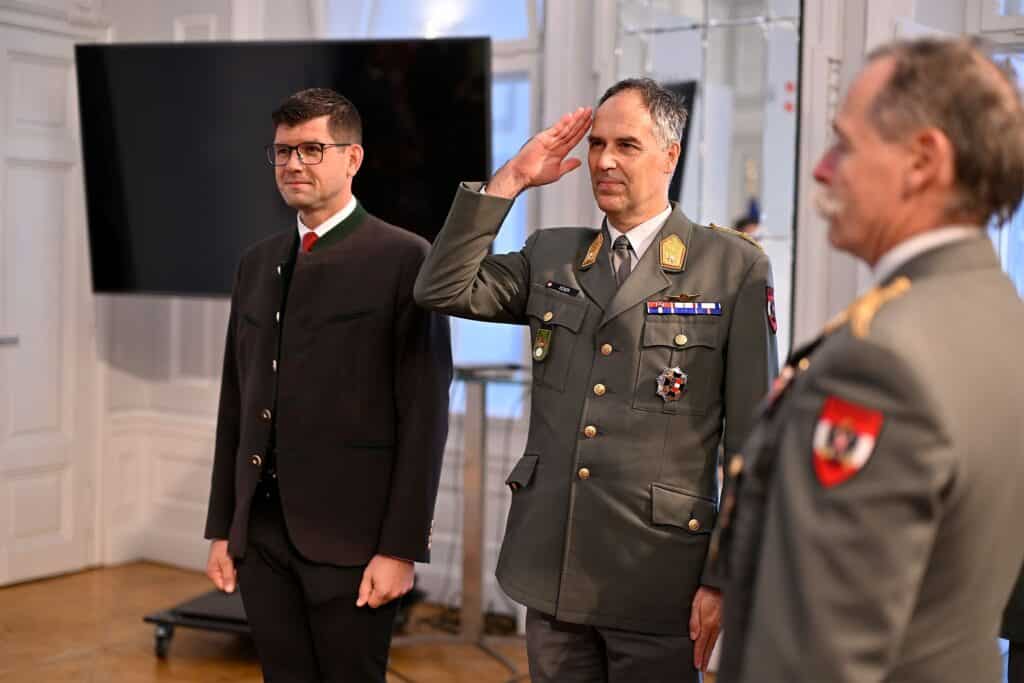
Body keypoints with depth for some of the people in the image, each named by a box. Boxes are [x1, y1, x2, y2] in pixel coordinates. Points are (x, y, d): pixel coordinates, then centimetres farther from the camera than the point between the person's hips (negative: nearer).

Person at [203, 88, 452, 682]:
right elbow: (237, 403, 15)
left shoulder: (404, 260, -7)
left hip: (349, 537, -5)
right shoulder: (258, 263, 13)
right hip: (261, 533, 6)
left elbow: (424, 416, -11)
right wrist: (222, 527, 12)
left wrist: (401, 548, -14)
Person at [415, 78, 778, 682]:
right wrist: (511, 180, -3)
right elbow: (443, 289, -1)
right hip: (550, 570, 4)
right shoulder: (550, 257, 11)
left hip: (656, 582, -4)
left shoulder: (735, 267, -4)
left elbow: (751, 440, -5)